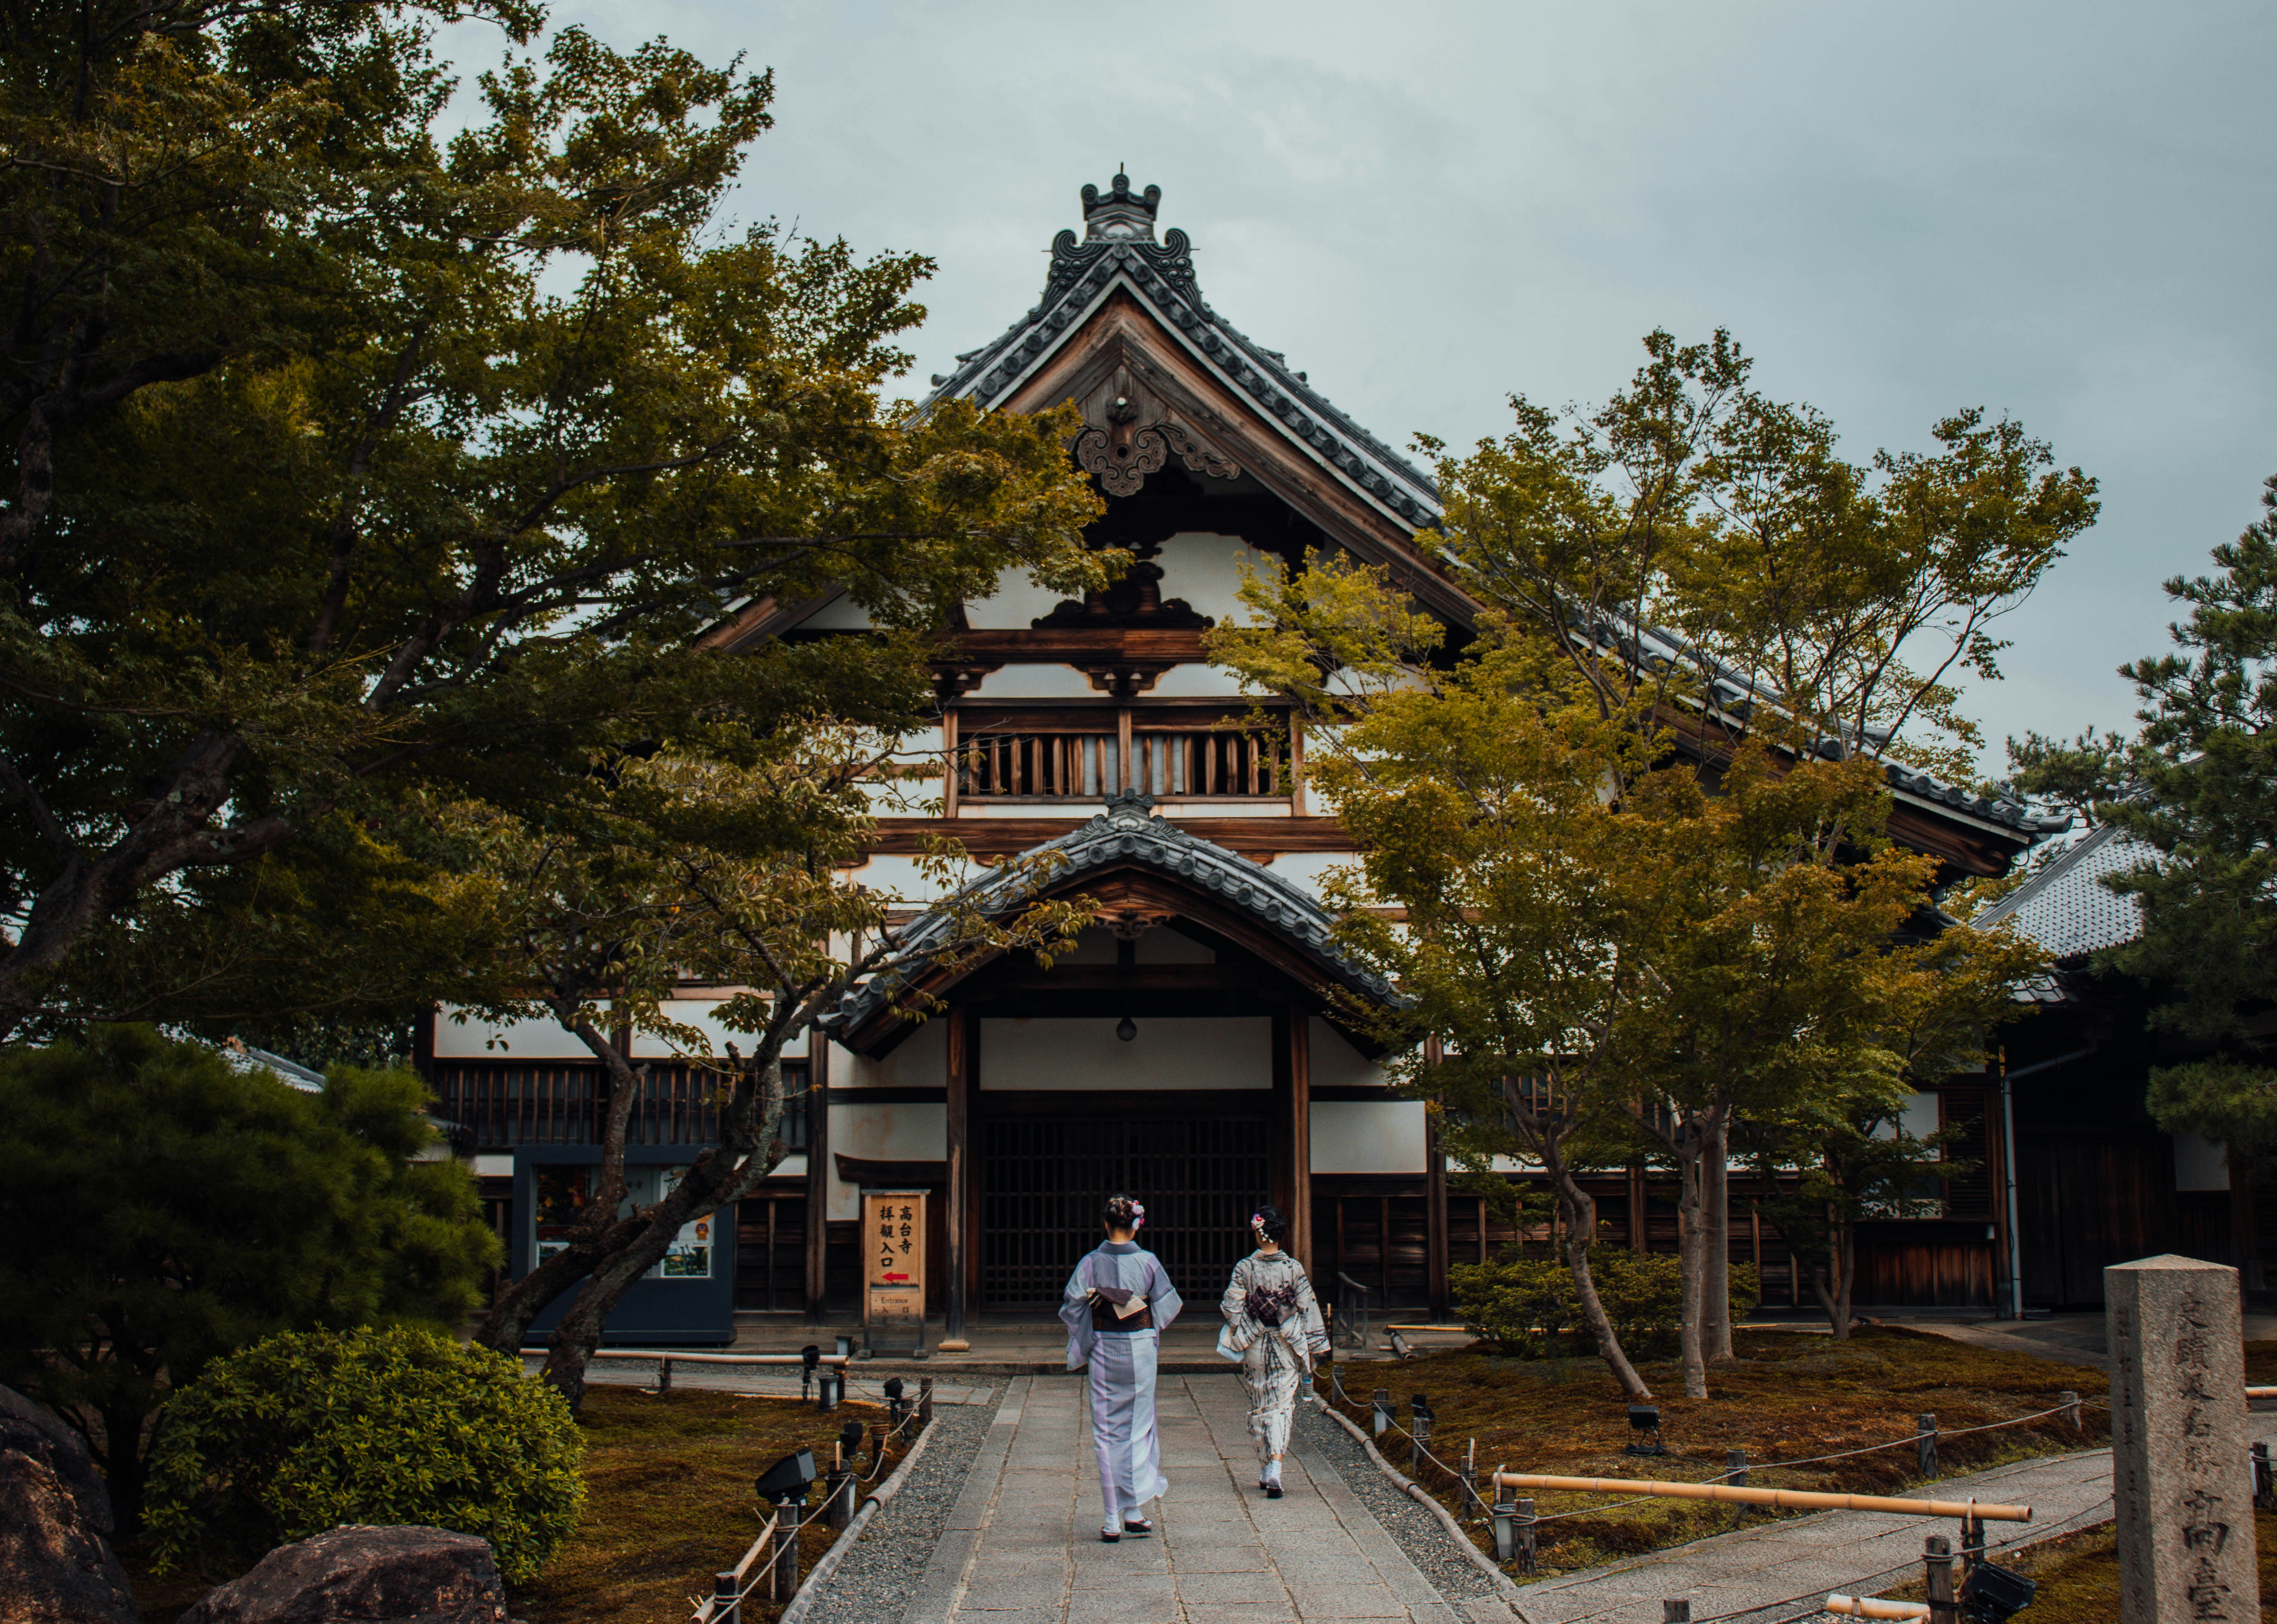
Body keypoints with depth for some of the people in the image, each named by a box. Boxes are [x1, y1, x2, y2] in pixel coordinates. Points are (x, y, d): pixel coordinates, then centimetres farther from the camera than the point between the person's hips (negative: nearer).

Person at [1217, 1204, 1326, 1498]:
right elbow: (1308, 1310, -3)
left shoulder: (1244, 1268, -9)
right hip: (1287, 1348, 0)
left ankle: (1264, 1471, 22)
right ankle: (1275, 1469, -16)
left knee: (1259, 1407, 14)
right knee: (1282, 1406, 2)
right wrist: (1312, 1350, 4)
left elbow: (1232, 1309, -10)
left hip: (1255, 1348, 0)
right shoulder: (1294, 1268, -6)